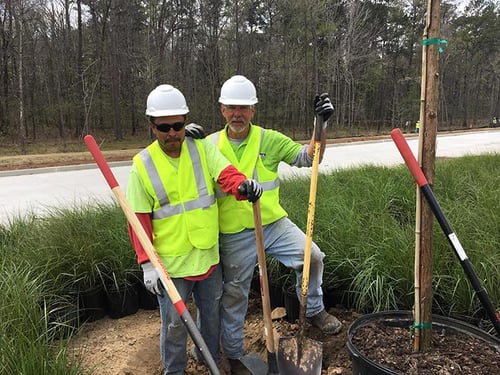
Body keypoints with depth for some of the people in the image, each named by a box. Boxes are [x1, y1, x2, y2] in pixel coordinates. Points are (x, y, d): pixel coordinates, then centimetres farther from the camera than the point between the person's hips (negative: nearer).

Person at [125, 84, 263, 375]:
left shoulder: (204, 148, -5)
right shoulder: (142, 165, -9)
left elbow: (226, 174, -21)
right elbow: (139, 219, -8)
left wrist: (243, 185, -45)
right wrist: (147, 263, -12)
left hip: (208, 255, 3)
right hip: (170, 262, -2)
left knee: (212, 315, 22)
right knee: (175, 325, 12)